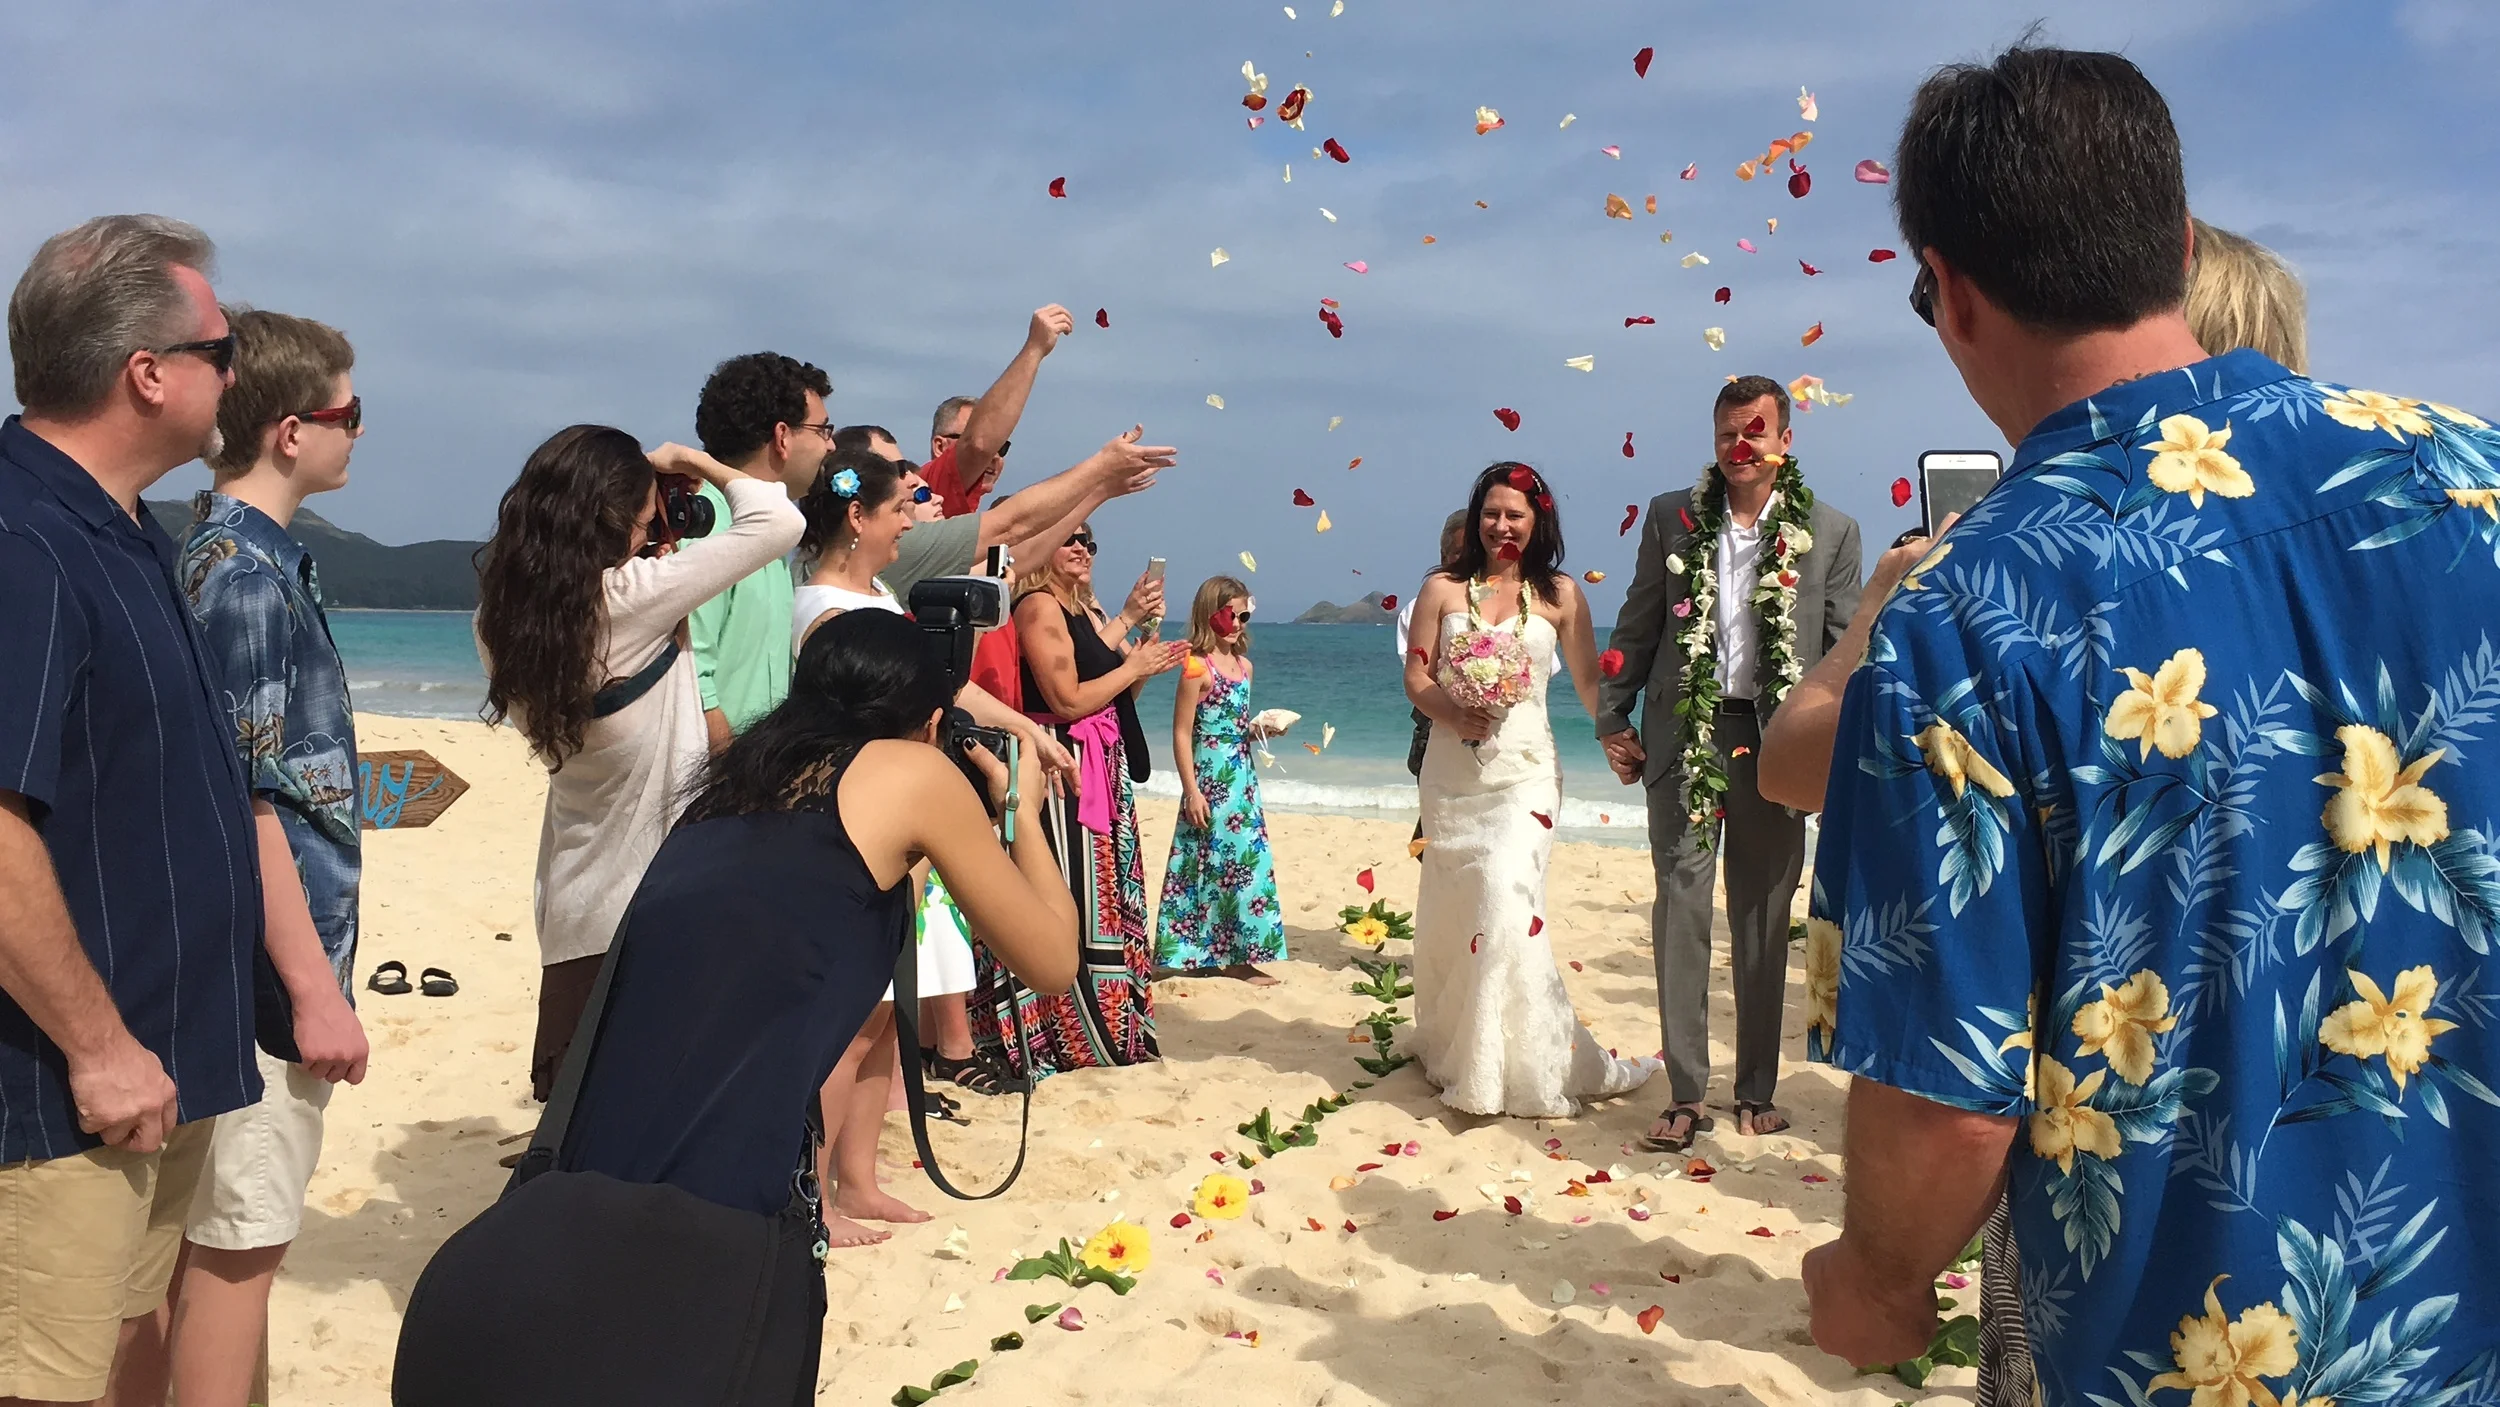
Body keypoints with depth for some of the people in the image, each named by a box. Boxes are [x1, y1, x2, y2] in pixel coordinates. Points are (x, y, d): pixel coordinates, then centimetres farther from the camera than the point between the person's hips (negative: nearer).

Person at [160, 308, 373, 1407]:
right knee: (238, 1237, 1)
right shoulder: (247, 575, -18)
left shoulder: (235, 552, 11)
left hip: (275, 946, 9)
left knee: (231, 1230, 18)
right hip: (271, 957, -9)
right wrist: (314, 986, -18)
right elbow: (246, 807, -21)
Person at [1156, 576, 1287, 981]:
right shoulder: (1197, 667, -10)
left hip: (1242, 777, 7)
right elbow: (1182, 734, -12)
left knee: (1248, 861, 7)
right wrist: (1191, 791, -16)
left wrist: (1260, 730, 2)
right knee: (1211, 863, -4)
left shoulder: (1243, 665, 12)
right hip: (1210, 780, -7)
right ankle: (1204, 954, 5)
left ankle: (1236, 955, 13)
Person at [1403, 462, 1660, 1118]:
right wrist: (1453, 713, -16)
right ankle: (1451, 1047, 30)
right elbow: (1415, 677, 3)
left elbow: (1589, 681, 6)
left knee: (1506, 898, -17)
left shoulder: (1560, 594, 4)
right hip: (1452, 769, 2)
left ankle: (1523, 1065, -6)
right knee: (1449, 910, 9)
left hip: (1524, 770, -2)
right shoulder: (1443, 588, 5)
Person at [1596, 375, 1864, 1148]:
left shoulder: (1830, 531, 3)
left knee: (1764, 922, 9)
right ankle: (1685, 1096, 4)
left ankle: (1756, 1091, 21)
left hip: (1775, 742, 0)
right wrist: (1612, 719, 4)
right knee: (1680, 908, -3)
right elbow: (1637, 626, 9)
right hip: (1685, 735, 0)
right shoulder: (1671, 517, 6)